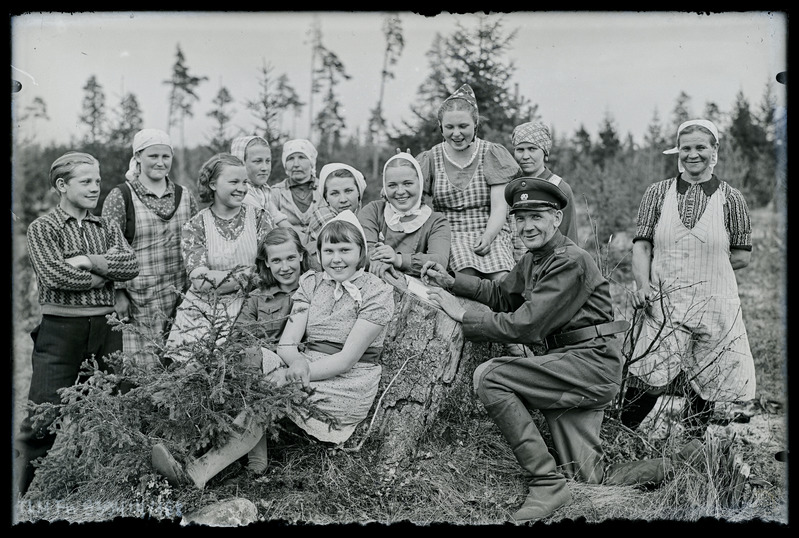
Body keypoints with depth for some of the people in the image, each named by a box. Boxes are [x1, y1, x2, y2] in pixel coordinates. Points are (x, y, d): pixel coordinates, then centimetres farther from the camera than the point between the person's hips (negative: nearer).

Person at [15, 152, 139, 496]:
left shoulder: (107, 227, 12)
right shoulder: (42, 228, 0)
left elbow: (131, 265, -5)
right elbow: (57, 276, -16)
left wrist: (87, 260, -15)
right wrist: (108, 271, -8)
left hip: (106, 328, 4)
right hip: (60, 330, -4)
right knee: (44, 419, -2)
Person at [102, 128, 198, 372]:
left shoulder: (185, 196, 10)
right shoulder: (120, 196, -2)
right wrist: (118, 294, -9)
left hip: (180, 299, 4)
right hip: (138, 301, -3)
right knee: (141, 368, -6)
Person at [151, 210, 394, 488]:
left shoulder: (378, 293, -6)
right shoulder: (311, 283, 9)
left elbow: (348, 358, -14)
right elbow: (287, 343, -1)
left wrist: (297, 374, -23)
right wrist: (298, 362, -25)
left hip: (349, 388, -5)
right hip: (308, 373, 5)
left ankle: (202, 471, -29)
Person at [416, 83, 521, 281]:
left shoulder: (493, 154, 6)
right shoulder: (430, 159, 10)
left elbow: (499, 208, -2)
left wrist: (487, 238, -18)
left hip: (491, 233, 0)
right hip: (450, 234, 0)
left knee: (503, 280, -28)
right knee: (465, 274, -32)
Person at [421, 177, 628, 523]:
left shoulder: (571, 262, -16)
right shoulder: (533, 259, 13)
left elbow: (526, 325, -22)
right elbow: (503, 294, 25)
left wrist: (463, 316, -16)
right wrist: (452, 282, 11)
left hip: (591, 362, -9)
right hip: (565, 367, 9)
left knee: (489, 377, -22)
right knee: (584, 482, 3)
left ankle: (547, 483, -16)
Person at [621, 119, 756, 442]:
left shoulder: (731, 199, 4)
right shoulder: (657, 193, 6)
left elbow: (742, 257, 6)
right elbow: (641, 244, 2)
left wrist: (705, 269, -1)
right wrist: (642, 284, -12)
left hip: (714, 306, 1)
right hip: (663, 303, -1)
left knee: (705, 381, 8)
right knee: (647, 381, -7)